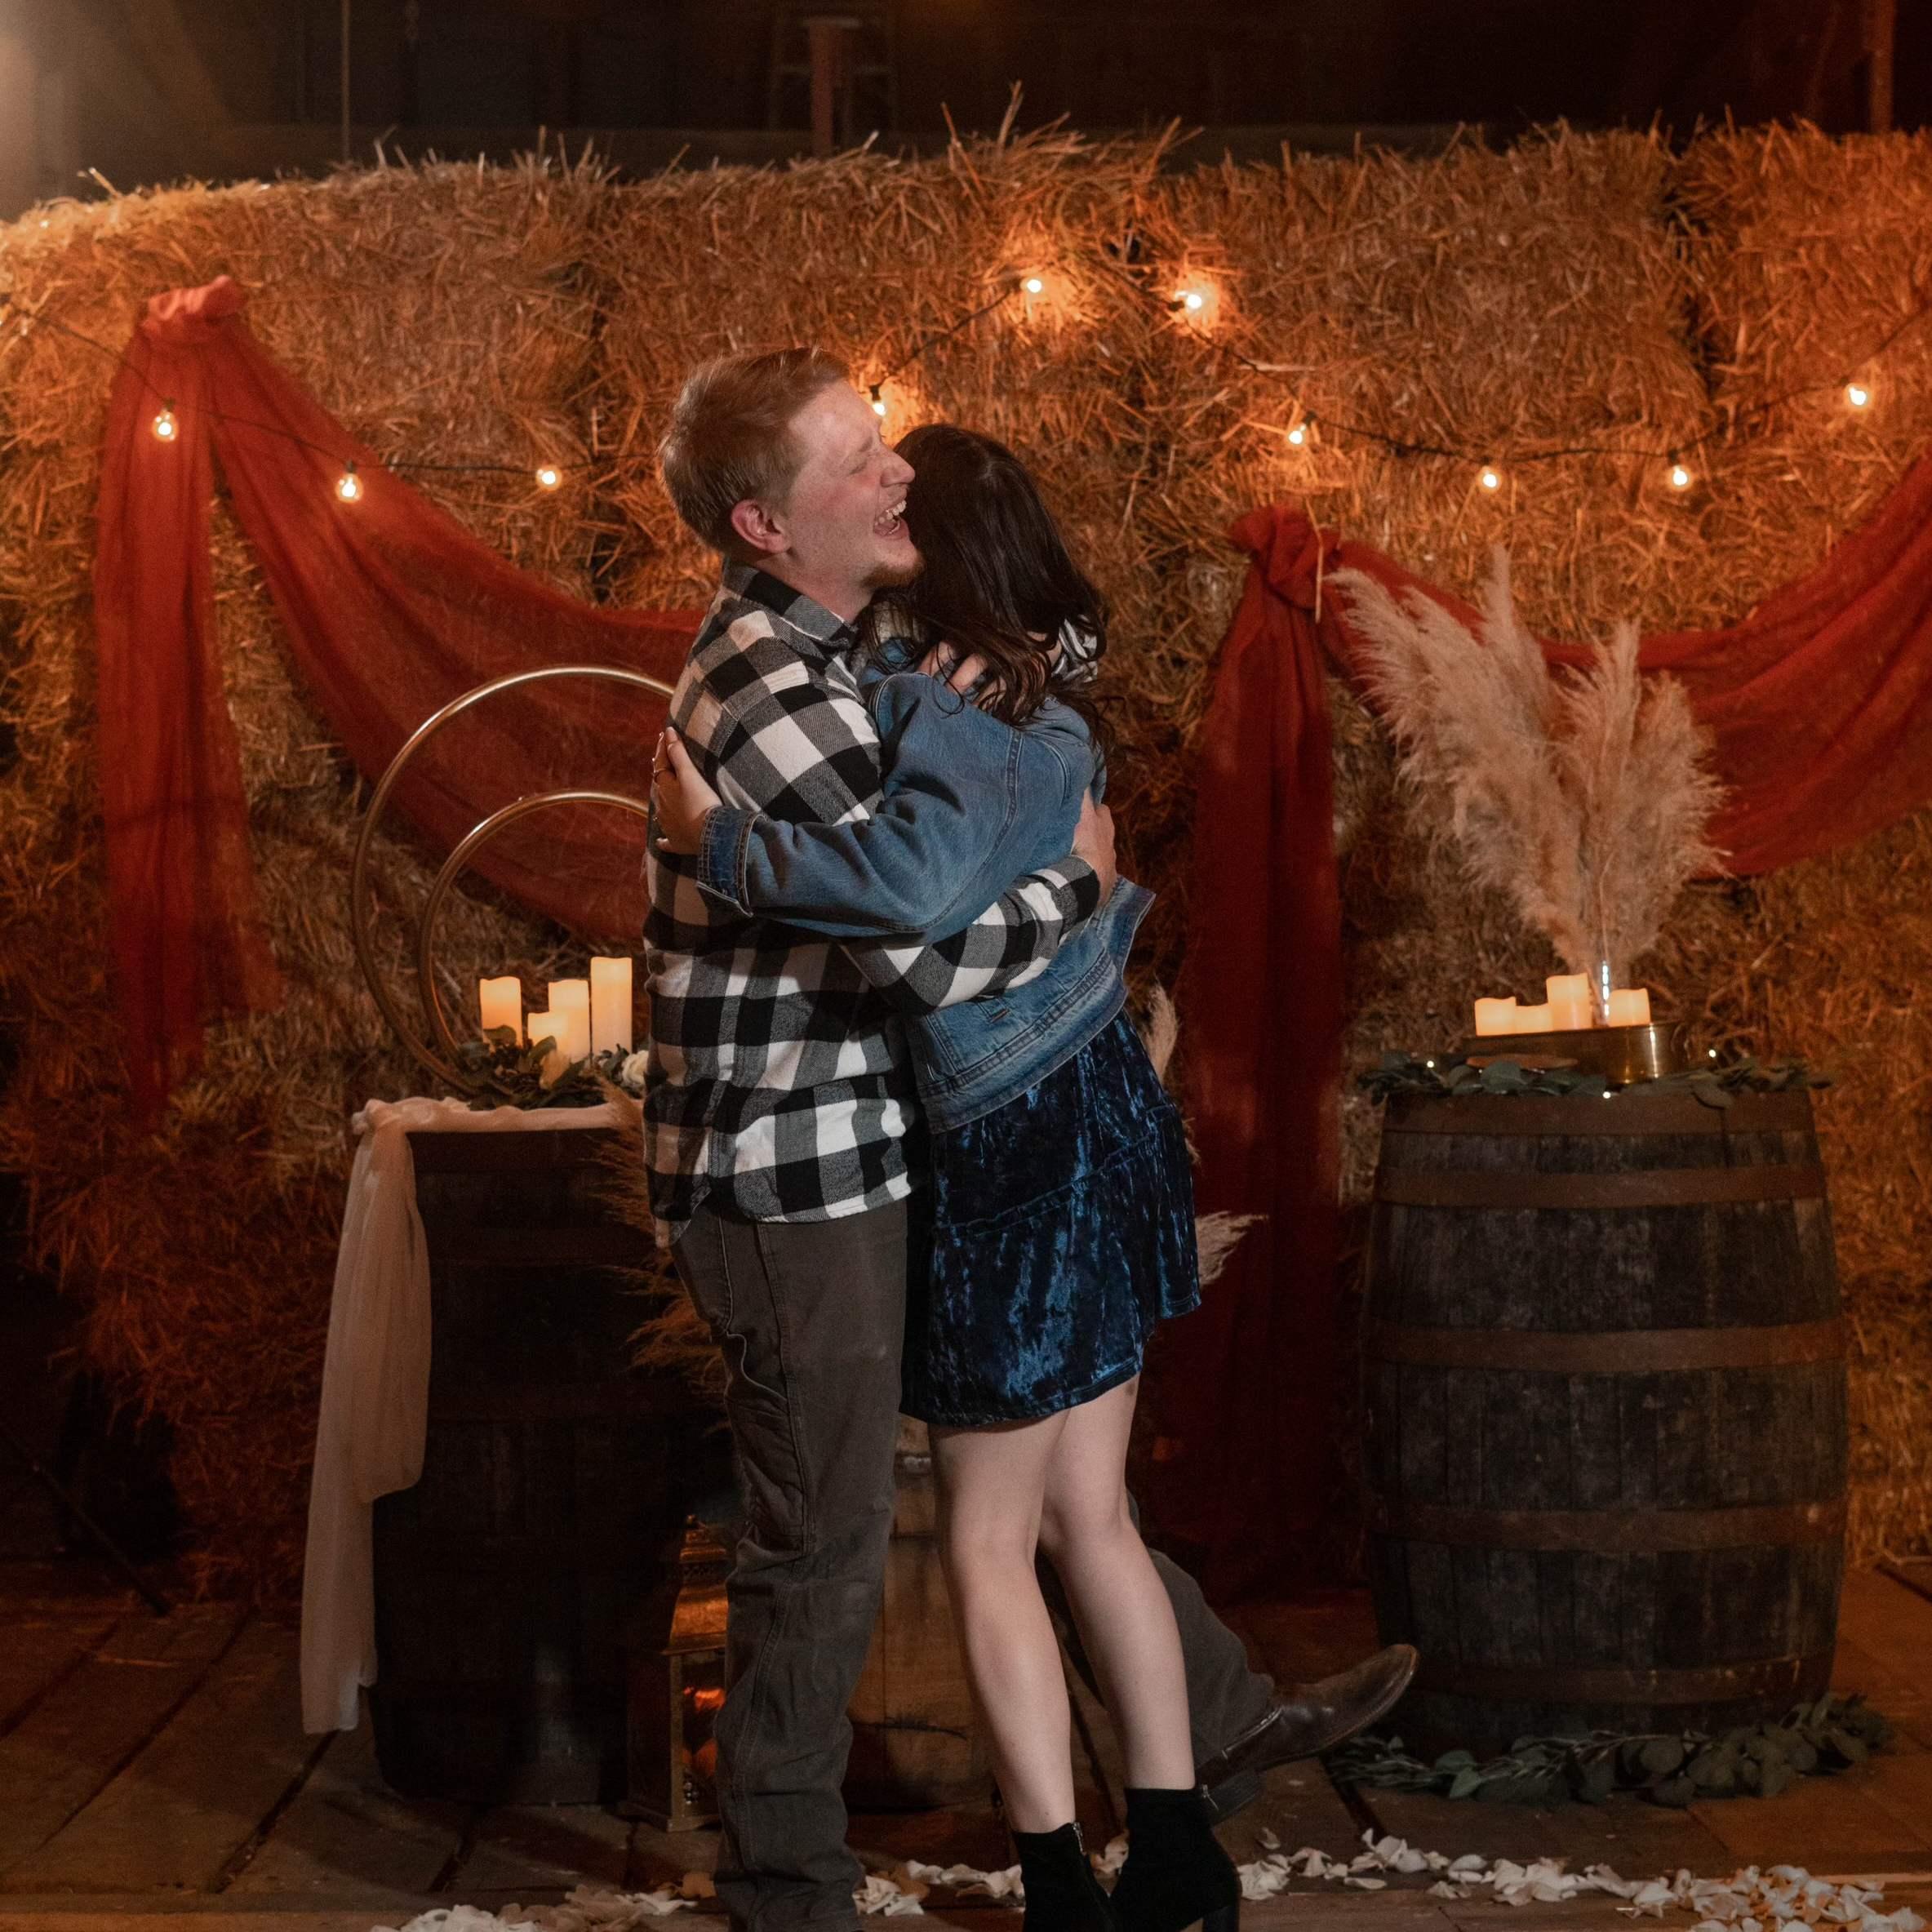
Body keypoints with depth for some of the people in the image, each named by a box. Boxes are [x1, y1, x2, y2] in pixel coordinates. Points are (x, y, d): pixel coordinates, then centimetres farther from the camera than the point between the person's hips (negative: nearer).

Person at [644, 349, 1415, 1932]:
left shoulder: (806, 652, 9)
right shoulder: (769, 697, -23)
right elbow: (925, 951, -28)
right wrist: (1081, 881, -11)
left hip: (869, 1159, 10)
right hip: (787, 1184, -10)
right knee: (826, 1549, 2)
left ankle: (1217, 1726, 32)